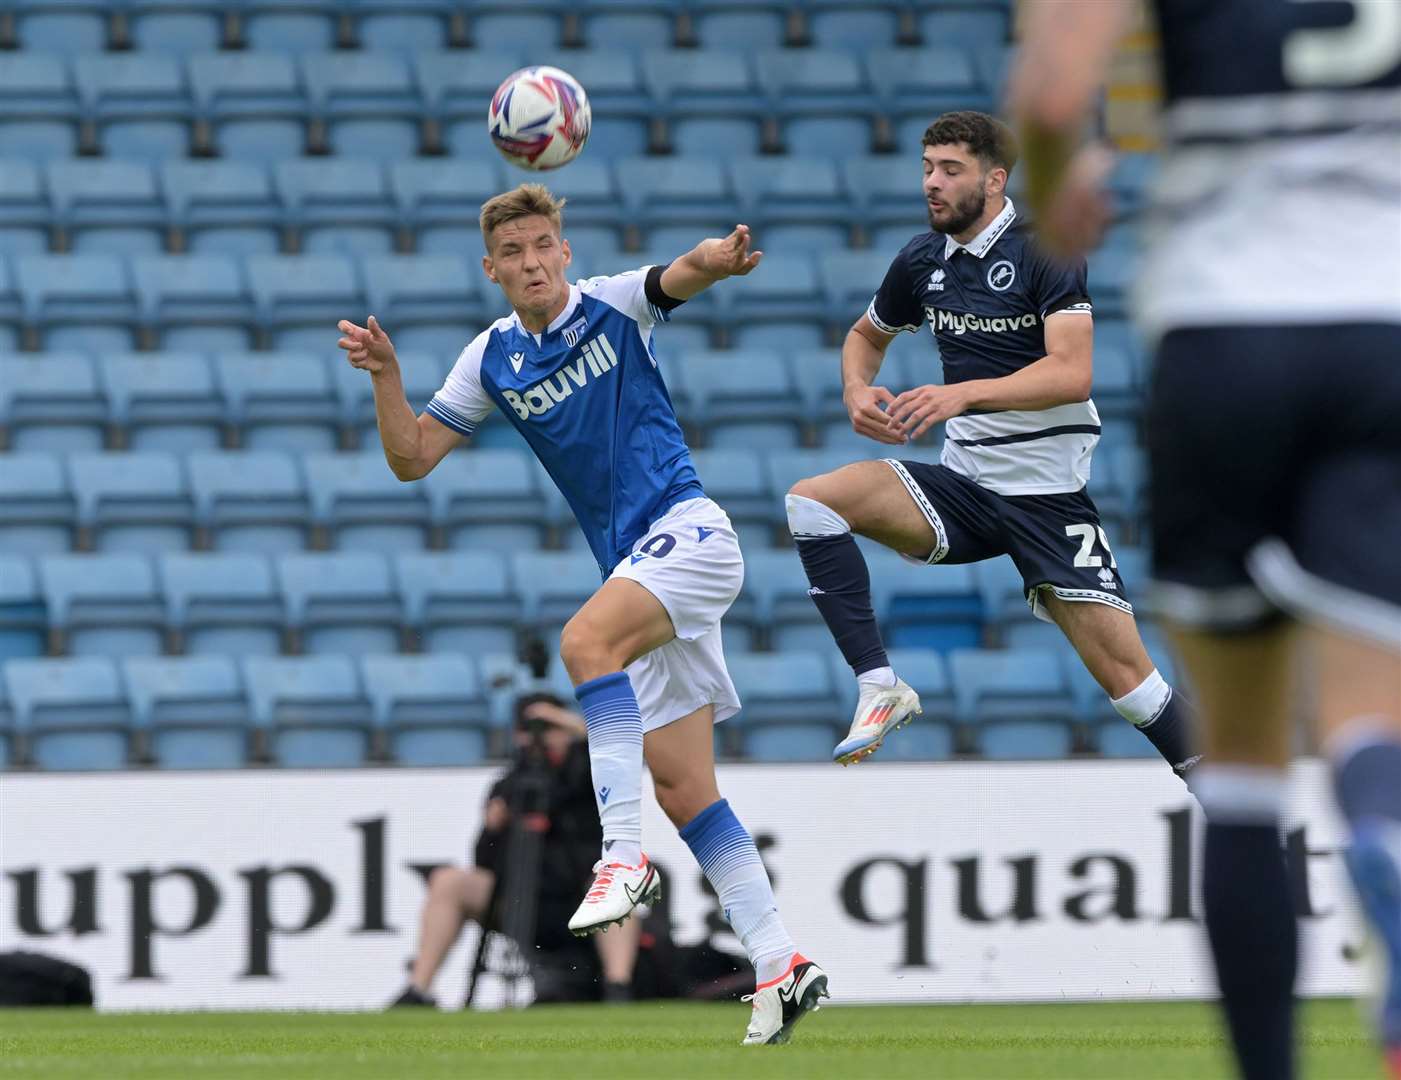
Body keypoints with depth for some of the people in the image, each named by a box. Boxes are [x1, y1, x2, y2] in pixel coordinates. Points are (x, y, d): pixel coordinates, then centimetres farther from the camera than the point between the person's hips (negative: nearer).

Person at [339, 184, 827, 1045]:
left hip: (686, 528, -7)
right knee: (684, 789, 3)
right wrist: (386, 375, -6)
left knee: (586, 640, -34)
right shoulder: (492, 361, 10)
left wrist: (717, 260, -46)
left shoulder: (615, 305, -3)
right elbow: (412, 458, 11)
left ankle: (624, 855, -37)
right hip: (633, 568, 7)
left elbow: (680, 277, -22)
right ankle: (781, 968, 7)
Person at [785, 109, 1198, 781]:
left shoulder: (1047, 250, -11)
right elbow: (868, 335, 26)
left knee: (1122, 671, -11)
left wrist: (965, 392, -34)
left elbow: (1072, 373, -23)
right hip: (963, 488, 5)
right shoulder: (923, 260, 6)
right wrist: (858, 392, 3)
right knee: (811, 500, -17)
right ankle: (879, 685, -18)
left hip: (1048, 495, -5)